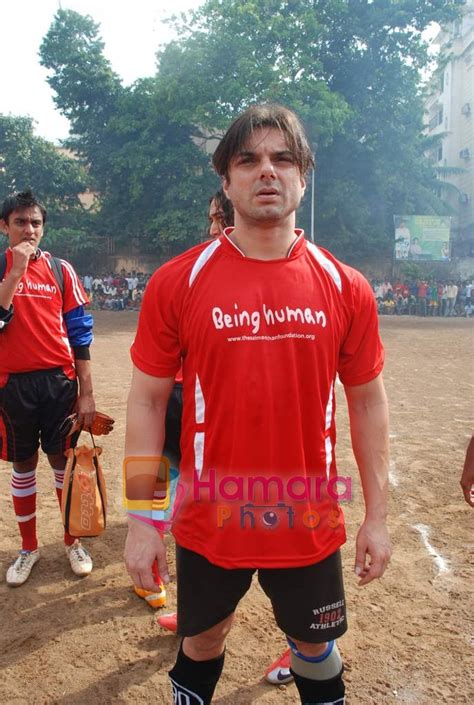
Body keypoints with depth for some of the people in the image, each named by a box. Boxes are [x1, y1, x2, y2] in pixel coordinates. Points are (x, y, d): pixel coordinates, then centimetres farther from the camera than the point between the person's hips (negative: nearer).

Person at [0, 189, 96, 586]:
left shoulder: (60, 269, 3)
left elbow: (80, 332, 2)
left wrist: (86, 392, -1)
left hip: (59, 380, 0)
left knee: (64, 460, 7)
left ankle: (73, 541, 25)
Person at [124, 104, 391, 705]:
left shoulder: (345, 287, -5)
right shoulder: (176, 282, -9)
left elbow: (367, 403, 3)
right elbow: (147, 402, -4)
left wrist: (377, 516, 4)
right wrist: (141, 521, -4)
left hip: (311, 525, 1)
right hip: (208, 525, 0)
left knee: (317, 647, 23)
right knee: (202, 642, 23)